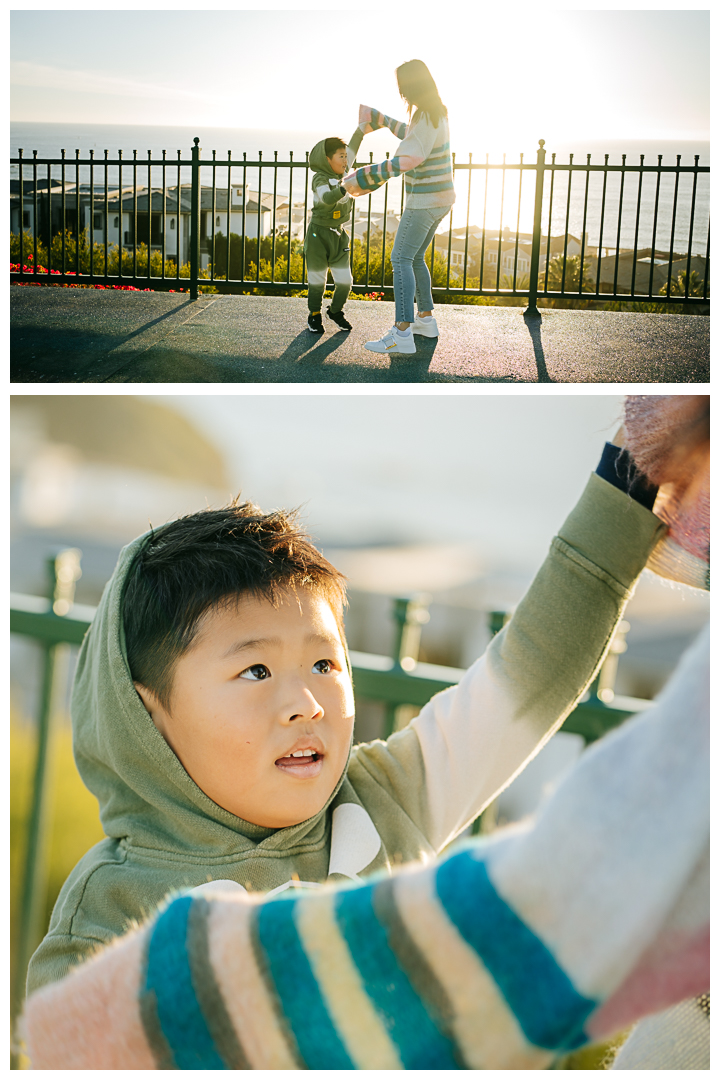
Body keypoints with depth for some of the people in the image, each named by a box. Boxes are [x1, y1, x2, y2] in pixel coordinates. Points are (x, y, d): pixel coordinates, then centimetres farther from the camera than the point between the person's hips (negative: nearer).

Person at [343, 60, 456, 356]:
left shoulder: (425, 118, -21)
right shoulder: (436, 112, 10)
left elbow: (404, 162, -30)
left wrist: (364, 177, -24)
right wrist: (385, 121, 35)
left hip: (425, 201, -10)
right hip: (440, 198, 10)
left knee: (401, 259, -13)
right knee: (414, 258, 20)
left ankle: (402, 334, -22)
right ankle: (425, 319, 27)